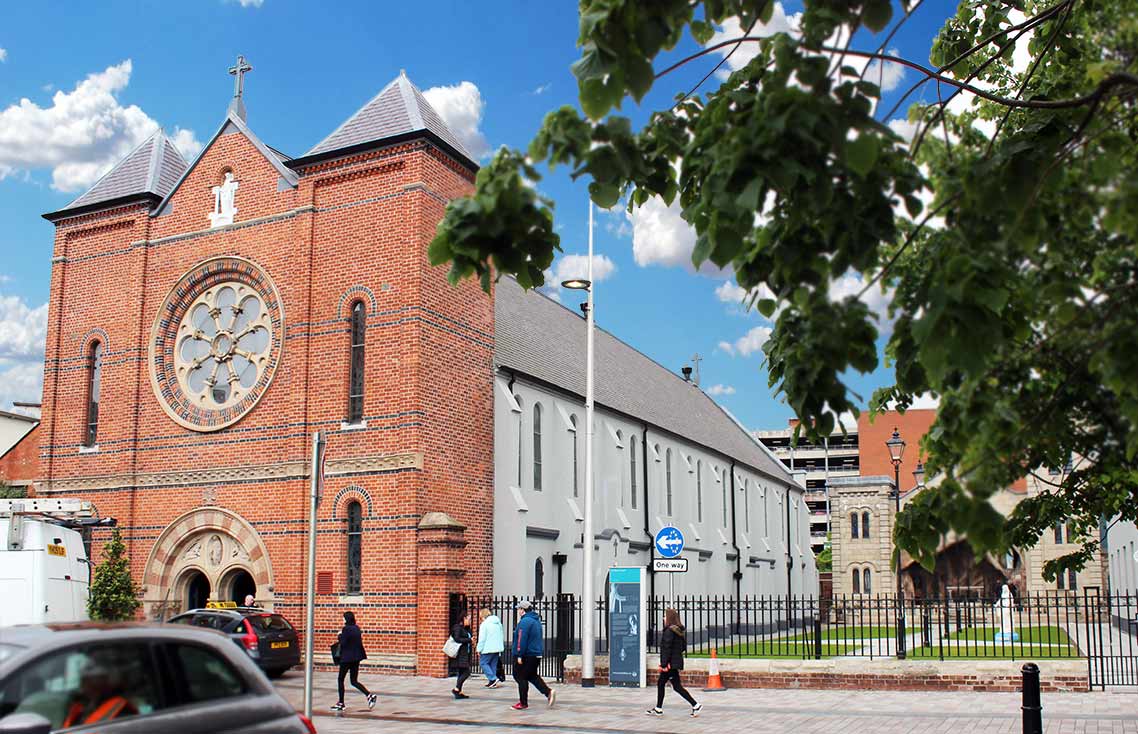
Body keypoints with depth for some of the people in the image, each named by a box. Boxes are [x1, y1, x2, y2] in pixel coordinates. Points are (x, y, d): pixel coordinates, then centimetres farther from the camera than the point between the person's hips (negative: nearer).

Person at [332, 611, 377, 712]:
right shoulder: (357, 628, 9)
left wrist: (340, 635, -1)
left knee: (340, 680, 8)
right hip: (356, 657, 7)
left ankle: (341, 703, 12)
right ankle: (370, 695, -7)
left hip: (347, 658, -7)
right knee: (354, 681, 10)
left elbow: (343, 644, -17)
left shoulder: (346, 629, -14)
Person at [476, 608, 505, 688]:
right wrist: (501, 646, 22)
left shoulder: (484, 624, -9)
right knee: (493, 664, 13)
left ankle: (493, 679, -9)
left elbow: (482, 638, -12)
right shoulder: (498, 622, 14)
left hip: (488, 648, -7)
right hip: (498, 648, 7)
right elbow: (502, 635, 19)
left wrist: (479, 649, -6)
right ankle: (492, 681, 12)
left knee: (483, 663, 1)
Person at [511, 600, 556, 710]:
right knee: (532, 676, 19)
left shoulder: (525, 621, -17)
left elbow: (521, 640, -22)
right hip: (536, 654, 9)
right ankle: (549, 692, 4)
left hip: (526, 655, -9)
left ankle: (523, 703, 6)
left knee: (521, 677, 1)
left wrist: (519, 655, -19)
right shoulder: (536, 620, 14)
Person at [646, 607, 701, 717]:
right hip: (677, 661, 10)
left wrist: (664, 664, -18)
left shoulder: (669, 631, -17)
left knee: (677, 686, -1)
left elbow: (666, 649, -19)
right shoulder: (679, 631, 11)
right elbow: (684, 646, 16)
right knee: (660, 683, 12)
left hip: (671, 663, -10)